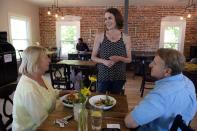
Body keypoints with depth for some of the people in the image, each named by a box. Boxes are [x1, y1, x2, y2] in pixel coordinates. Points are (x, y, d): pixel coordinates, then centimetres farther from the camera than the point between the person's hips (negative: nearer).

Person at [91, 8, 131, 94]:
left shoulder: (126, 38, -2)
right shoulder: (99, 36, -4)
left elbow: (129, 59, 2)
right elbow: (93, 57, 1)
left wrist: (119, 58, -19)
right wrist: (103, 61, -18)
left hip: (119, 76, 1)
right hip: (103, 75, -1)